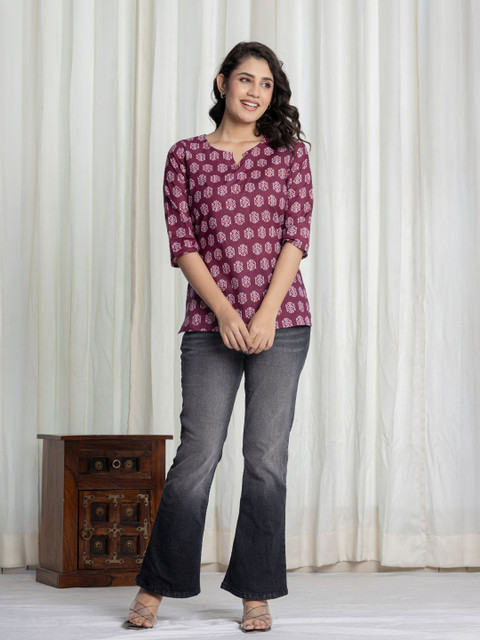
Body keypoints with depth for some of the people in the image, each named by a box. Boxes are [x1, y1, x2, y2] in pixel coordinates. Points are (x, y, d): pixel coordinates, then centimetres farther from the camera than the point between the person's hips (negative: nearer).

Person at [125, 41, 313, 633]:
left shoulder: (290, 153, 9)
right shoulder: (186, 156, 8)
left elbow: (296, 236, 1)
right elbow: (183, 243, 1)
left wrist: (266, 313, -10)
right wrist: (225, 312, -11)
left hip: (281, 322, 1)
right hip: (210, 325, -1)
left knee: (267, 458, 1)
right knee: (198, 455, -4)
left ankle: (256, 594, 11)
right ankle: (154, 587, 10)